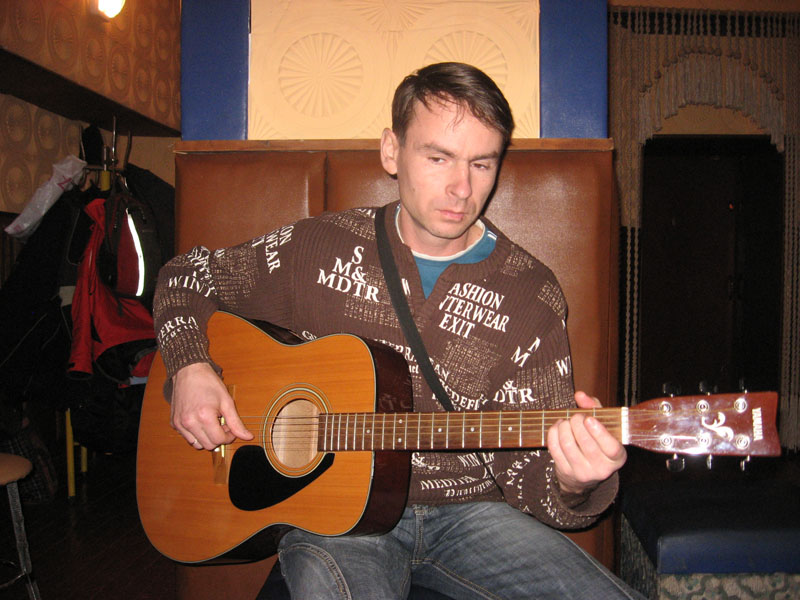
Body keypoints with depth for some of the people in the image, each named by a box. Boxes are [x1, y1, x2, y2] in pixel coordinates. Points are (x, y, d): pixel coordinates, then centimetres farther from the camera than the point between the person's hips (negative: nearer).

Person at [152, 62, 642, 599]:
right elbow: (189, 276, 11)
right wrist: (191, 368, -7)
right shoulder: (322, 247, -2)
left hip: (463, 510, 2)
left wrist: (571, 483, -27)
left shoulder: (532, 296, -3)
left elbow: (524, 465, -4)